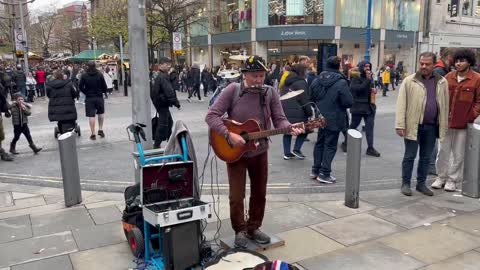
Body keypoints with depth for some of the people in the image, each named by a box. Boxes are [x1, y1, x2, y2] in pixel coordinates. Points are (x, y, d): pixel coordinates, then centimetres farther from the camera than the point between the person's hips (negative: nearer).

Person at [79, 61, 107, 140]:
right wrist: (104, 92, 15)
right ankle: (100, 129, 17)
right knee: (101, 113, 21)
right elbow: (104, 86, -4)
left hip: (89, 98, -1)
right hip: (99, 97, 1)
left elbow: (80, 87, -3)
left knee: (91, 116, 2)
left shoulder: (84, 76, -4)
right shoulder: (99, 74, -4)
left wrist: (86, 92, 12)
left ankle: (93, 134, 4)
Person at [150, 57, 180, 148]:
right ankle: (156, 145, 1)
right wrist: (176, 102, -20)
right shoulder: (163, 77, -19)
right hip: (162, 103, -11)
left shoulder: (161, 76, 14)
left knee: (169, 122, 19)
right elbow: (169, 92, -25)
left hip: (161, 103, 11)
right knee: (163, 124, -5)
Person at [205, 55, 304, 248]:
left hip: (259, 152, 3)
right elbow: (211, 116, -16)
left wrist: (290, 128, -28)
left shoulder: (270, 93, -5)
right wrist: (229, 134, -27)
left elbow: (279, 119, -7)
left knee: (259, 194, 14)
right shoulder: (232, 90, -13)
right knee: (236, 196, 3)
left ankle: (253, 228, 33)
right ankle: (240, 230, 24)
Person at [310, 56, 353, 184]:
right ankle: (324, 173, 6)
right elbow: (349, 102, -18)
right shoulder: (341, 82, -19)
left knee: (319, 143, 17)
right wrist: (340, 103, 2)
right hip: (334, 120, -6)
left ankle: (315, 170, 22)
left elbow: (312, 98, 9)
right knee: (330, 146, 3)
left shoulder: (316, 80, 0)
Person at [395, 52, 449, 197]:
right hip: (413, 125, -3)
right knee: (410, 156, 4)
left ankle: (421, 183, 25)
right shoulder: (409, 81, -5)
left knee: (426, 157, 13)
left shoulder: (442, 82, 6)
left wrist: (443, 126, 8)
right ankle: (405, 183, 16)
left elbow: (445, 105, 10)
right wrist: (400, 125, -13)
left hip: (432, 126, 4)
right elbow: (401, 104, -8)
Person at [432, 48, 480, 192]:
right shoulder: (448, 77, 3)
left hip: (463, 125, -3)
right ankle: (441, 177, 25)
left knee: (458, 154, 8)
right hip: (446, 122, 3)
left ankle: (452, 180, 21)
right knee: (443, 151, 11)